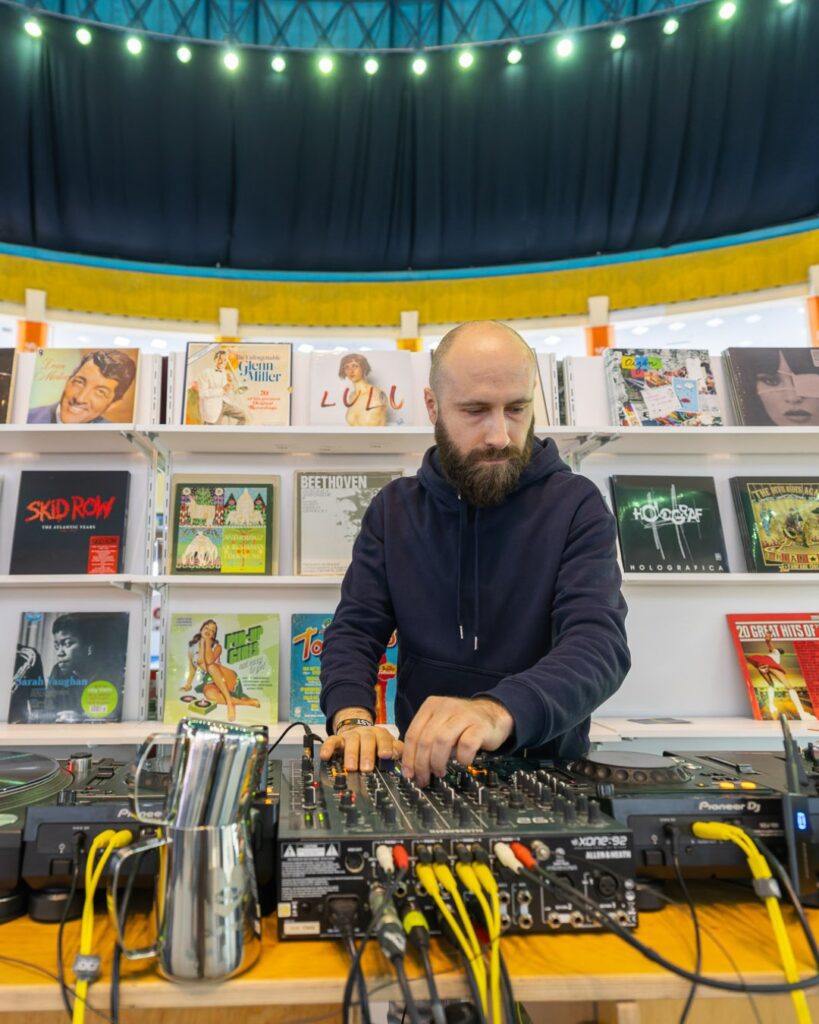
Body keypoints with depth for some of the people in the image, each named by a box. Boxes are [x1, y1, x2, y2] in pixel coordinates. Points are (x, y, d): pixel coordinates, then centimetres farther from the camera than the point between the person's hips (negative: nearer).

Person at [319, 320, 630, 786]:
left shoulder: (577, 506, -7)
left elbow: (599, 643, -19)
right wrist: (352, 717, -20)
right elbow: (355, 630, 1)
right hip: (424, 773, 2)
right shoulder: (393, 508, 3)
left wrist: (499, 712, -37)